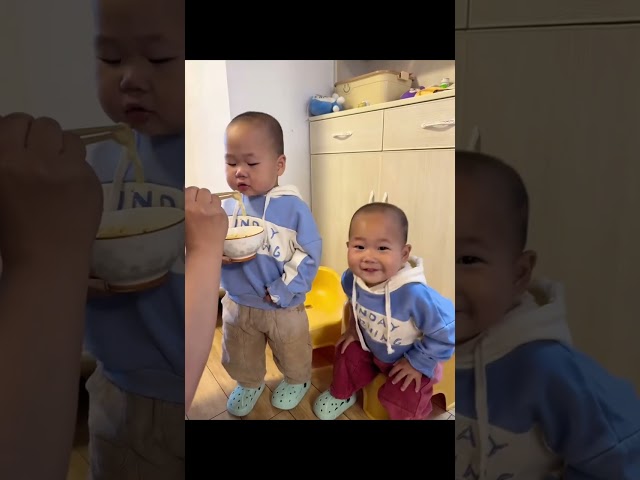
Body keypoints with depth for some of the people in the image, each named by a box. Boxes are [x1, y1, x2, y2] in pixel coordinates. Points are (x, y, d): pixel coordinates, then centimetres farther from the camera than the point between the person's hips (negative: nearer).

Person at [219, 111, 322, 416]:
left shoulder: (294, 208, -19)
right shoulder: (226, 208, -9)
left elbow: (309, 256, -19)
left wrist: (281, 292, -22)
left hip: (284, 306, -3)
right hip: (237, 304, 3)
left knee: (293, 354, 24)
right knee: (240, 359, 26)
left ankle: (297, 381, 54)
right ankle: (249, 384, 55)